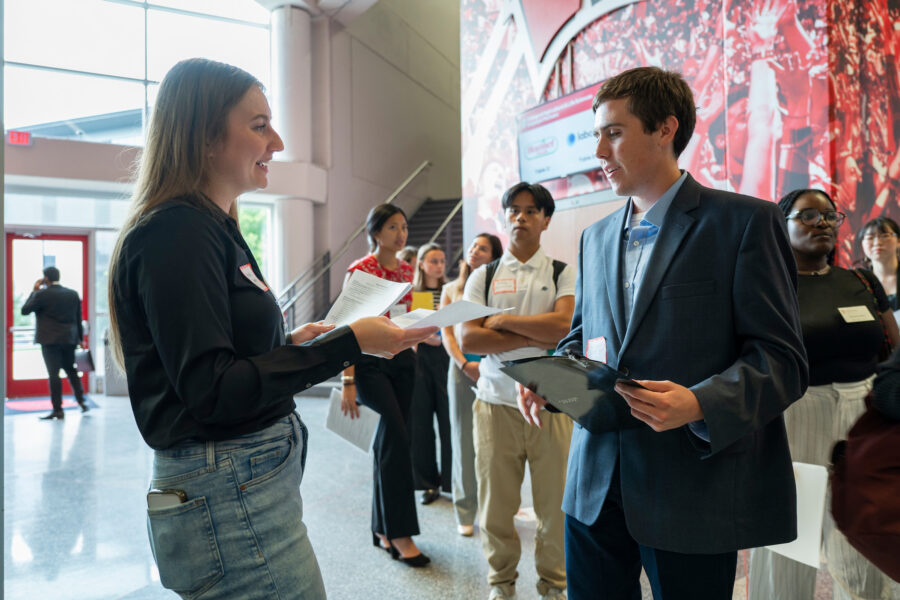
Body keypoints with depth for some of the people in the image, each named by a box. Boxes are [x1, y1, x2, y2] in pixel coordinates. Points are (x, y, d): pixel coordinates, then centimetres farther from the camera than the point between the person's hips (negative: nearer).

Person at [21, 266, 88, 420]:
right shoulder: (73, 294, 5)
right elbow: (79, 318, 9)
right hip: (70, 339, 5)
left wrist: (34, 291, 6)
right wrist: (80, 337, 16)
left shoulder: (42, 294, -10)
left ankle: (57, 410, 0)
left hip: (50, 340, -5)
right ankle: (81, 400, 12)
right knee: (71, 370, 17)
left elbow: (24, 310, 0)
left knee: (54, 373, -2)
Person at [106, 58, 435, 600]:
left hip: (253, 480, 9)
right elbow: (212, 390, -21)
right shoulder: (177, 232, -16)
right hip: (229, 492, -9)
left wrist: (292, 341, 10)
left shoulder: (209, 228, 12)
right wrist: (348, 344, -22)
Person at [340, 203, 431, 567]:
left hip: (403, 361, 6)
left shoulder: (406, 270, 10)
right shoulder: (359, 271, -8)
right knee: (398, 437, -18)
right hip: (370, 362, -6)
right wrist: (348, 382, -16)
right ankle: (401, 533, -8)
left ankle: (383, 529, 21)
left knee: (390, 442, 9)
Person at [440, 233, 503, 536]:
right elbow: (446, 333, 7)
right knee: (464, 440, 5)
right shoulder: (451, 289, 13)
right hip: (462, 368, 1)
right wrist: (464, 363, -6)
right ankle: (465, 512, 15)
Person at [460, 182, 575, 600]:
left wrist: (503, 320, -7)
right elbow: (469, 339, -5)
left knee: (556, 502, 7)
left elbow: (565, 326, -12)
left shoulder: (562, 273, 6)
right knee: (495, 502, 9)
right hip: (495, 402, 1)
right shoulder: (483, 275, 8)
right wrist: (537, 336, -10)